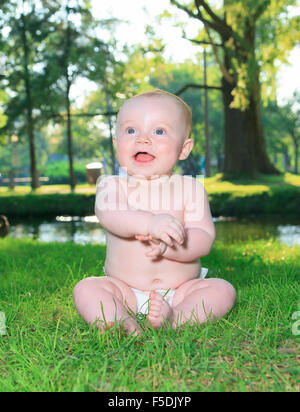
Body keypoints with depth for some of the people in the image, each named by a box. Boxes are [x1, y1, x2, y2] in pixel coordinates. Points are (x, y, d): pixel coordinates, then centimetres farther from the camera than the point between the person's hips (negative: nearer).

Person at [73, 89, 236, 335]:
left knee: (223, 290, -19)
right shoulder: (112, 186, -3)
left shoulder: (190, 188, -3)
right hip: (124, 289, 0)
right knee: (85, 288, -19)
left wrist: (166, 246, -33)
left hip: (181, 289, 1)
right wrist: (149, 223, -48)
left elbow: (204, 239, -13)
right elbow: (109, 215, -28)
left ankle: (174, 319, -37)